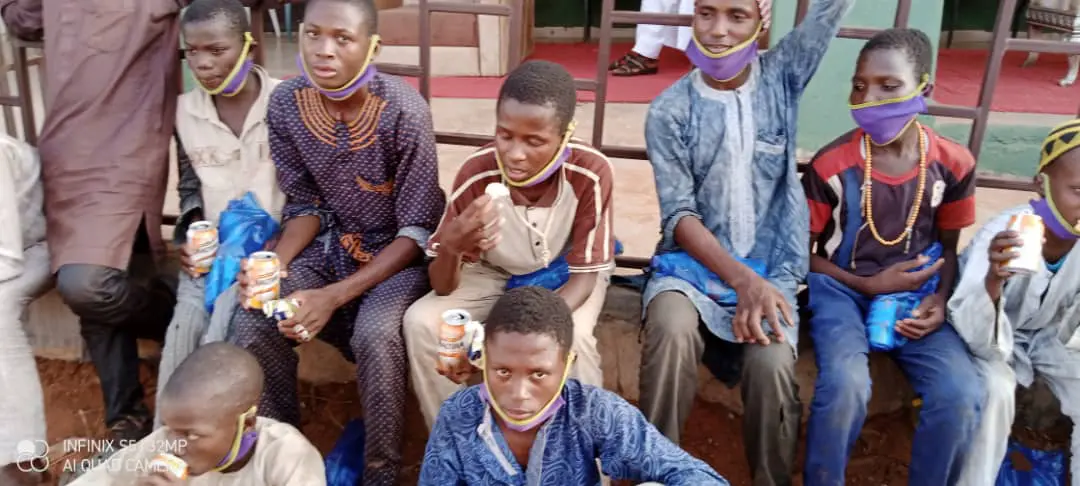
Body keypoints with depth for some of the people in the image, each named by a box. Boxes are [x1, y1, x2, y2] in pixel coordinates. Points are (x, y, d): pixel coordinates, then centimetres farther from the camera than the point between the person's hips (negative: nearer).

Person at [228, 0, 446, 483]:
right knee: (252, 320, -19)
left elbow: (417, 231, -19)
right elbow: (306, 205, 1)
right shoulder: (285, 104, -9)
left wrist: (335, 295, -27)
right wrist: (275, 265, -20)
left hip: (400, 251, -4)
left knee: (375, 335, -32)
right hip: (330, 242, 5)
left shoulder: (403, 113, -24)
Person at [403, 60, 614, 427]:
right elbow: (443, 287, -21)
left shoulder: (590, 173, -30)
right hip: (496, 273, 2)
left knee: (571, 338, -33)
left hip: (566, 275, -1)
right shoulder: (476, 174, -26)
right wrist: (450, 248, -46)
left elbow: (584, 276, -22)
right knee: (421, 322, -22)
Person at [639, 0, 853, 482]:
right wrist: (742, 279, -21)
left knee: (772, 363, -27)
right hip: (692, 261, 0)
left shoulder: (783, 76, 3)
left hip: (770, 267, 1)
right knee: (671, 330, -32)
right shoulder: (668, 110, -2)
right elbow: (679, 216, -8)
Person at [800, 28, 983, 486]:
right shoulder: (830, 164, -10)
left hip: (915, 295, 3)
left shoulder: (953, 164, -2)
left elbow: (948, 247, 11)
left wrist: (940, 301, -9)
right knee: (844, 387, -31)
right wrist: (869, 285, -13)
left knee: (962, 396, -22)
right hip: (842, 290, -2)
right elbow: (801, 253, -2)